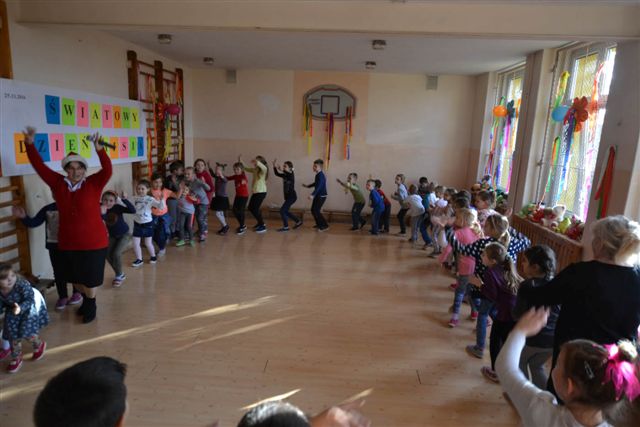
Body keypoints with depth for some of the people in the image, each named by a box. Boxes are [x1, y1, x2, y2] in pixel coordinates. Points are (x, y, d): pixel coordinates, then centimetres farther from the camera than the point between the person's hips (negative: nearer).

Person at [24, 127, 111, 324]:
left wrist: (99, 150, -40)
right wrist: (30, 144, -11)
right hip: (68, 243, 4)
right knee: (75, 277, 20)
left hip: (94, 242, -4)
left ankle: (91, 305, 34)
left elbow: (107, 171, -25)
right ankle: (86, 299, 46)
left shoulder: (93, 184, -9)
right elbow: (39, 167, 0)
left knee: (90, 278, 10)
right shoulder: (58, 183, 0)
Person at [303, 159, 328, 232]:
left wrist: (312, 195, -40)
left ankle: (325, 226, -5)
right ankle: (319, 224, 30)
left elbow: (318, 186, -31)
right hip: (318, 196, 10)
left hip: (321, 196, -10)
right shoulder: (318, 175, 9)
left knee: (316, 211, -11)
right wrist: (308, 186, 34)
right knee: (313, 210, 15)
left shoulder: (321, 175, -20)